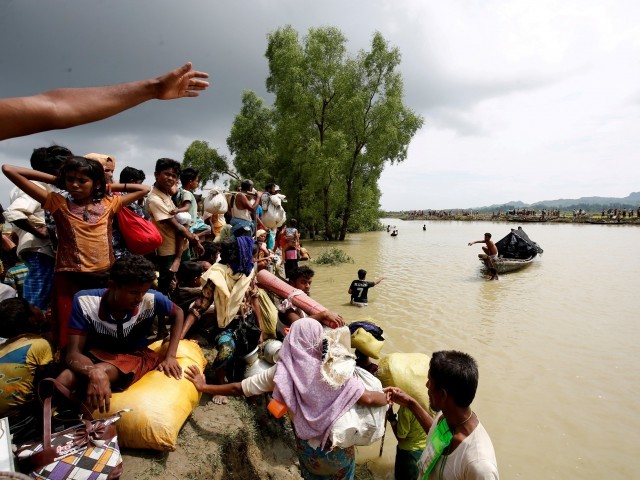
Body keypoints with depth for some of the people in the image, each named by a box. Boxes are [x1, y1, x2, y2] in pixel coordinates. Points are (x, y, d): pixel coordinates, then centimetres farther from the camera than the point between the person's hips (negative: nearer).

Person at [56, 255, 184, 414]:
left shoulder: (151, 299, -23)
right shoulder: (85, 301, -23)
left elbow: (177, 313, -3)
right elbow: (73, 353, -23)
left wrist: (170, 356, -11)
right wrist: (94, 373, -48)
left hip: (136, 356, 0)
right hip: (98, 354, 0)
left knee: (103, 371, -34)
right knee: (65, 380, -33)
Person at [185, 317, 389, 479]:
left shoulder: (282, 371, -15)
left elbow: (238, 389, -9)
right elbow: (368, 398, -27)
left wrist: (203, 387, 4)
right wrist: (386, 397, -6)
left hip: (308, 448, 2)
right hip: (339, 447, -2)